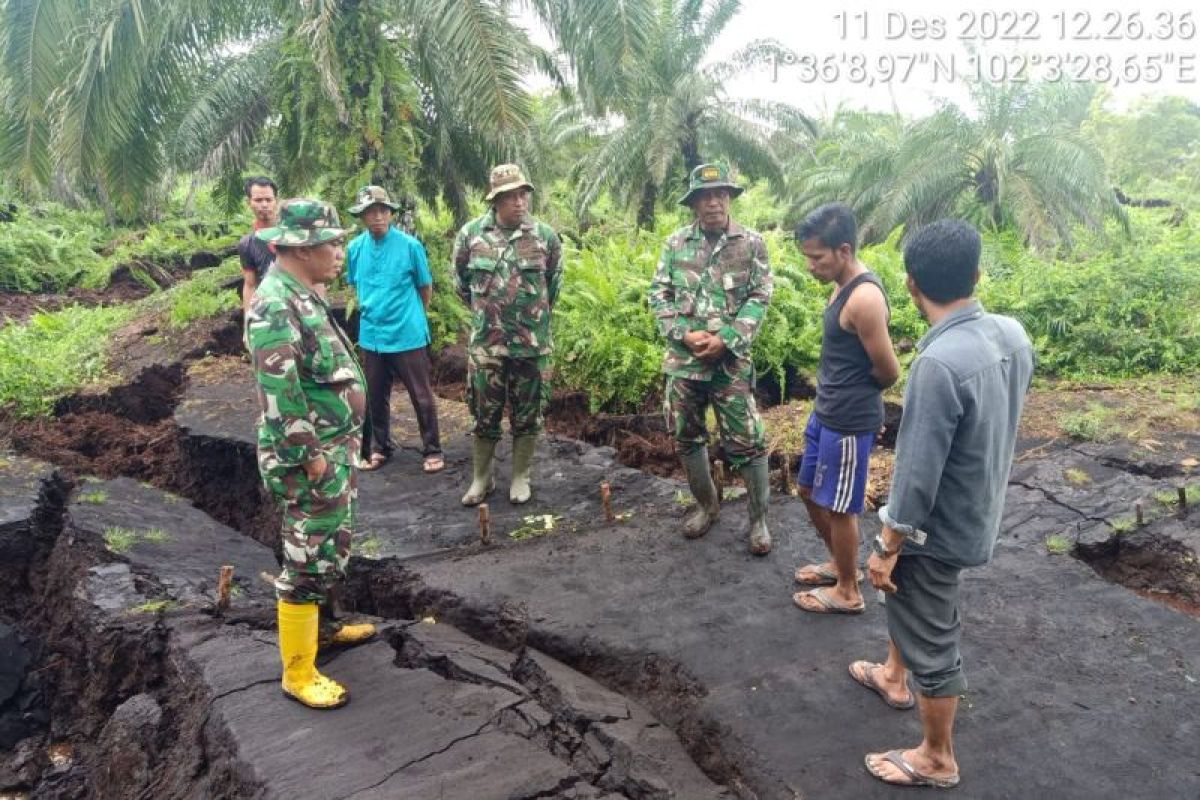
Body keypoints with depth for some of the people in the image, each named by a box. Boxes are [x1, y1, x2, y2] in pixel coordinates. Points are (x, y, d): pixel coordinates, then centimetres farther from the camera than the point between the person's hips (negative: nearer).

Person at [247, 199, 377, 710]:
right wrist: (310, 455, -21)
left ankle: (320, 626, 41)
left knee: (331, 548, 23)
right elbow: (280, 390, -26)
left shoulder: (304, 294, 10)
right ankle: (298, 673, 12)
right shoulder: (275, 307, -22)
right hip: (312, 457, -10)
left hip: (337, 448, 10)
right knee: (310, 560, -1)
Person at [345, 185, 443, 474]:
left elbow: (426, 288, 0)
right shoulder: (355, 248, 0)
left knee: (422, 396, 4)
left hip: (408, 335, -4)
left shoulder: (410, 245, -11)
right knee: (376, 397, 15)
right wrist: (372, 311, 13)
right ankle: (381, 447, 32)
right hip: (371, 336, 4)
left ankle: (432, 450, 18)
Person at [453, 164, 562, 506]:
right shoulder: (471, 233, -3)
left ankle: (520, 477, 25)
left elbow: (554, 283, 12)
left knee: (528, 415, 9)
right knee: (485, 414, 10)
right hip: (486, 343, 0)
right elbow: (461, 282, 12)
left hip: (533, 345, 0)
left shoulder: (545, 236, -3)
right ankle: (481, 478, 26)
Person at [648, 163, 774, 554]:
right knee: (686, 437, 14)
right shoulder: (675, 243, 5)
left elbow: (759, 298, -5)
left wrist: (725, 340, -16)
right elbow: (659, 295, 3)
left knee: (746, 442, -1)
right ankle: (706, 504, 34)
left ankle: (759, 518, 16)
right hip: (682, 360, 3)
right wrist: (684, 334, -12)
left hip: (731, 361, -3)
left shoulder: (751, 243, -1)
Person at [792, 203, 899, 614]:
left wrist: (857, 393, 0)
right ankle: (841, 563, 42)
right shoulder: (844, 287, 5)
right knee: (809, 492, 22)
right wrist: (831, 394, 7)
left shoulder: (864, 299, -25)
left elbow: (889, 372, -19)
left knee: (838, 507, 6)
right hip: (825, 413, 10)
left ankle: (847, 591, 26)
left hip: (849, 422, -10)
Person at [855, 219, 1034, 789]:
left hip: (938, 528, -9)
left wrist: (887, 547, -14)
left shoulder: (939, 364, -33)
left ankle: (937, 760, 31)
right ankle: (893, 677, 53)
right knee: (902, 595, 31)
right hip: (978, 511, 9)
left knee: (931, 643, 11)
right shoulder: (1012, 335, -7)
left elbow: (918, 475, -27)